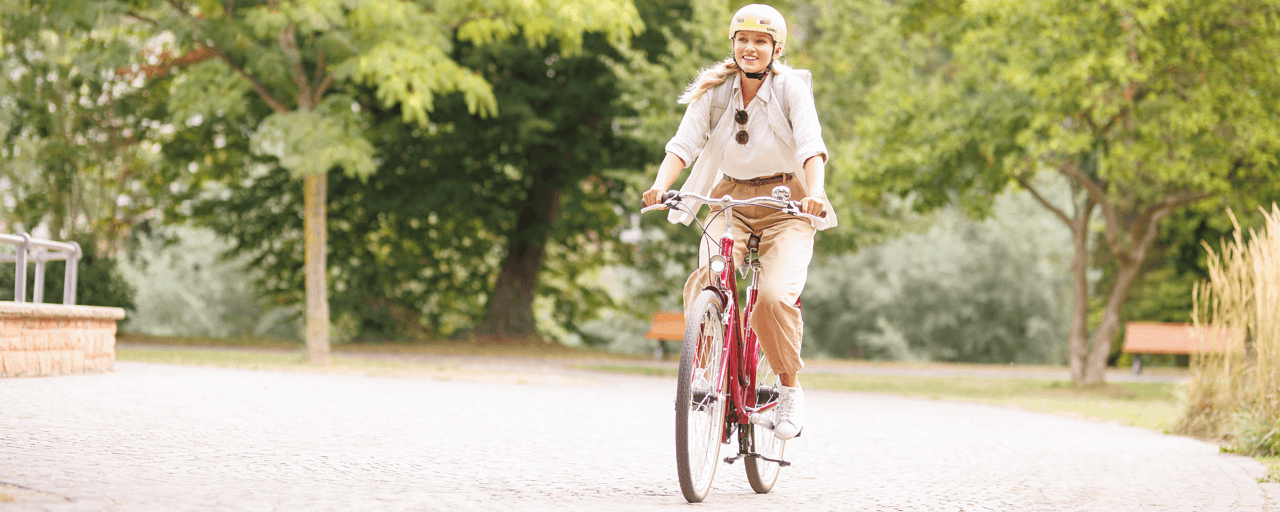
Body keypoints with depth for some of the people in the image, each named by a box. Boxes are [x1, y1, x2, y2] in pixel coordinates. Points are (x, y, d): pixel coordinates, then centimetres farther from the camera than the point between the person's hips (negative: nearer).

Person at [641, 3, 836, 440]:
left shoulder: (791, 89, -9)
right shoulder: (714, 90, -1)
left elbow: (812, 149, -22)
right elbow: (683, 145, -12)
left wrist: (815, 193, -42)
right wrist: (659, 186, -31)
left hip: (785, 206, -2)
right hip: (731, 202, 3)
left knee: (774, 296, -26)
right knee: (706, 287, -26)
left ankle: (790, 388, -3)